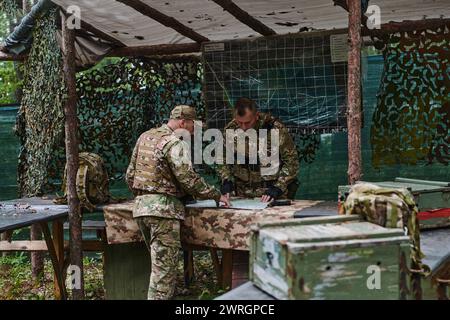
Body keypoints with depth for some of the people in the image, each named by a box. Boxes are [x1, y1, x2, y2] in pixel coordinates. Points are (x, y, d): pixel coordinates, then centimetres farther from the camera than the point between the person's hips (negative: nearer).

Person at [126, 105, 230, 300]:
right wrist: (216, 196, -7)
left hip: (141, 206, 9)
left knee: (159, 262, 18)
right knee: (164, 266, -5)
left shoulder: (144, 137, 14)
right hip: (163, 208, -8)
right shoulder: (174, 143, -10)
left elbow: (130, 175, 17)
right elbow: (188, 179, -16)